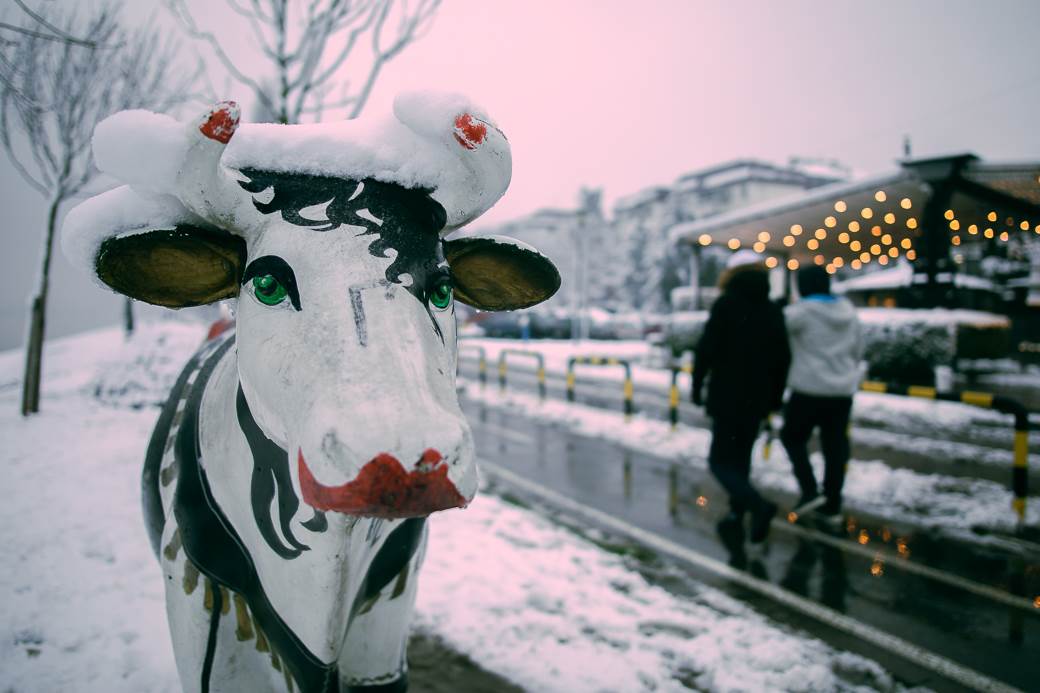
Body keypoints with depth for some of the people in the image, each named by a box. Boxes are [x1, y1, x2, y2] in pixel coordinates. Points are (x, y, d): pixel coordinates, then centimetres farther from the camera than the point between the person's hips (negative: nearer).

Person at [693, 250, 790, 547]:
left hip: (727, 397, -6)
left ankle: (757, 505, -23)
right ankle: (737, 513, 22)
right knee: (740, 457, 18)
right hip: (758, 398, 6)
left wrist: (697, 386, -3)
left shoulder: (725, 305, -9)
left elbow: (706, 350, -14)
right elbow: (782, 359, 11)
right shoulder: (774, 311, 8)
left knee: (721, 461, -3)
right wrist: (775, 398, 18)